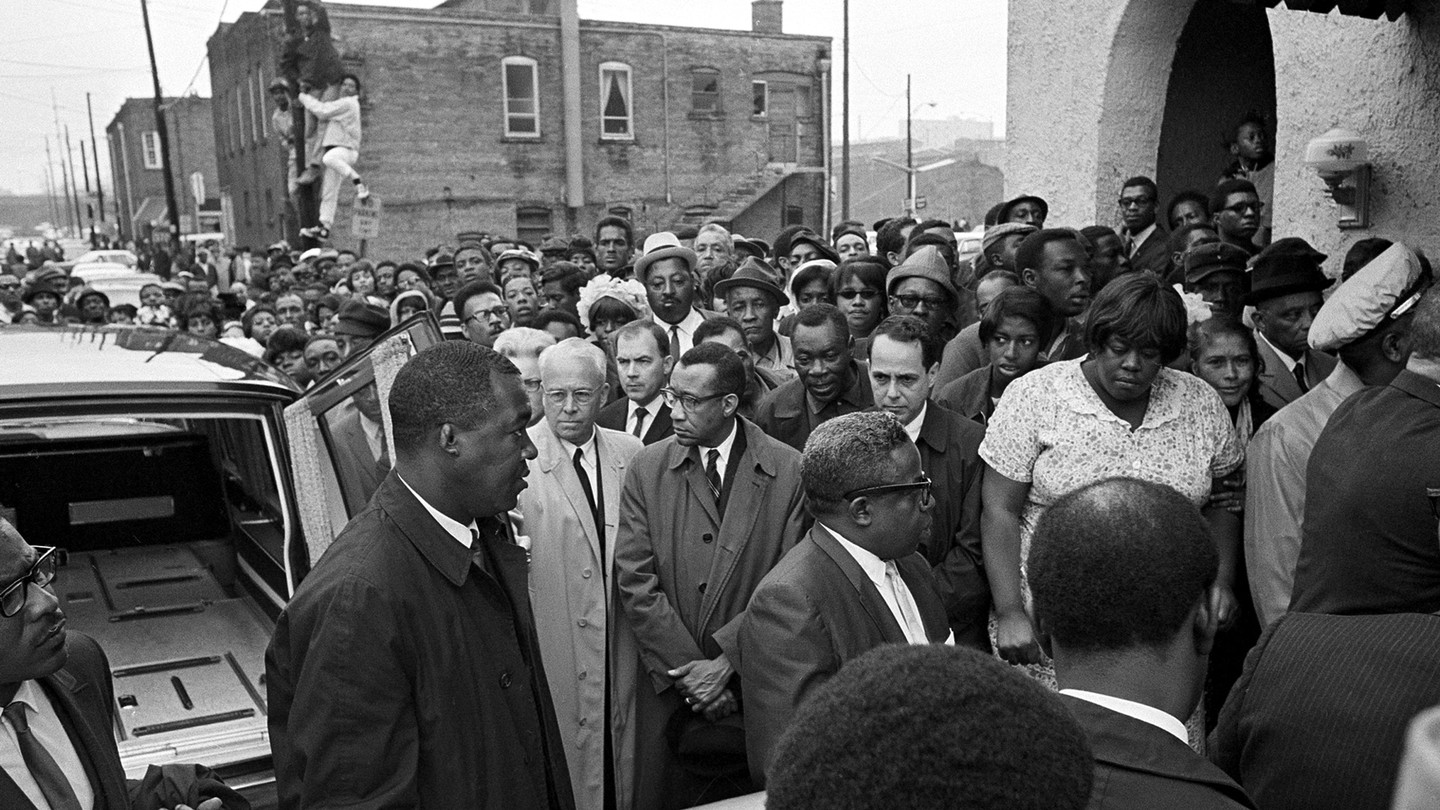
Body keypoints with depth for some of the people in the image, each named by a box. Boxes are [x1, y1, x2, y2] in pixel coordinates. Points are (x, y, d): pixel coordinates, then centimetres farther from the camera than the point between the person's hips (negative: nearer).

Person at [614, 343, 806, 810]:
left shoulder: (790, 471, -7)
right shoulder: (647, 468, -1)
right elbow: (634, 579, -5)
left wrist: (727, 661, -14)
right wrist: (687, 669, -11)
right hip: (669, 685, 1)